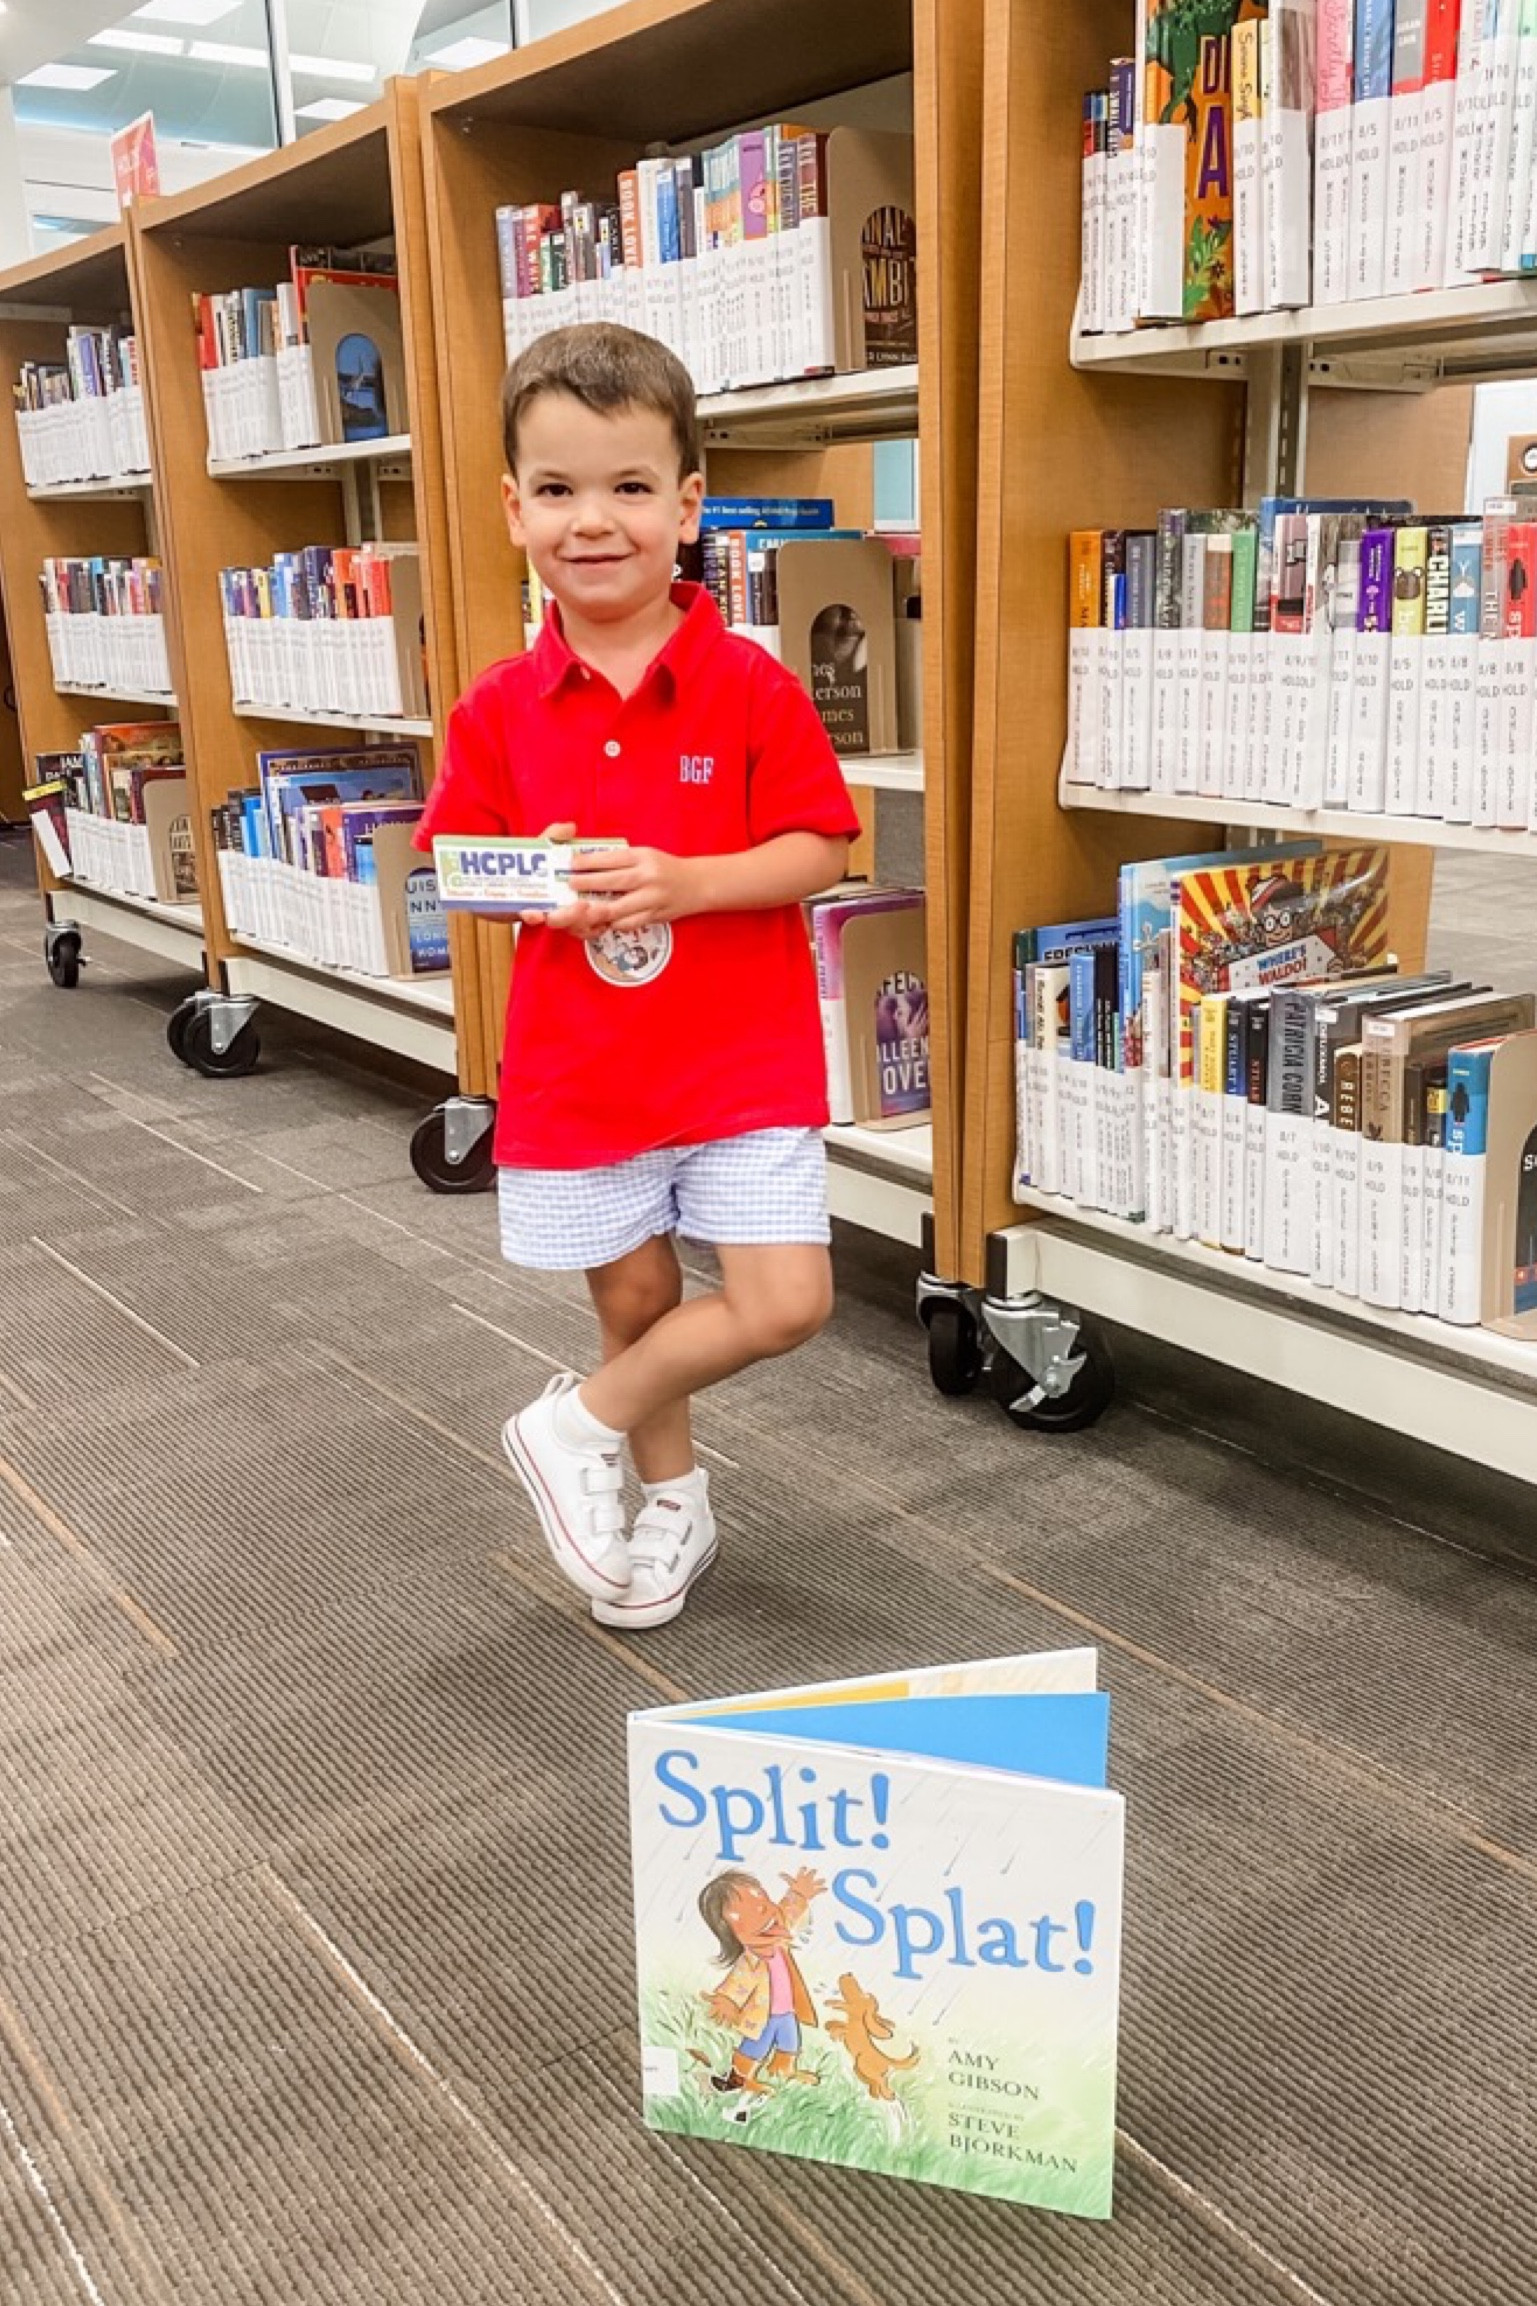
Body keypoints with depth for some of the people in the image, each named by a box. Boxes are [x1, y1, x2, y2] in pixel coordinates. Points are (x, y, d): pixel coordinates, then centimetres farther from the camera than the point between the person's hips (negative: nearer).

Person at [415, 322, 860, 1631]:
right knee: (634, 1300, 14)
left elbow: (824, 849, -9)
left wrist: (683, 882, -22)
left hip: (742, 1056, -1)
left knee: (787, 1303, -7)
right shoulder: (501, 709, -2)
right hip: (575, 1066, 2)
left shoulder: (751, 688, -9)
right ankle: (673, 1496, 39)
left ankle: (584, 1425, 16)